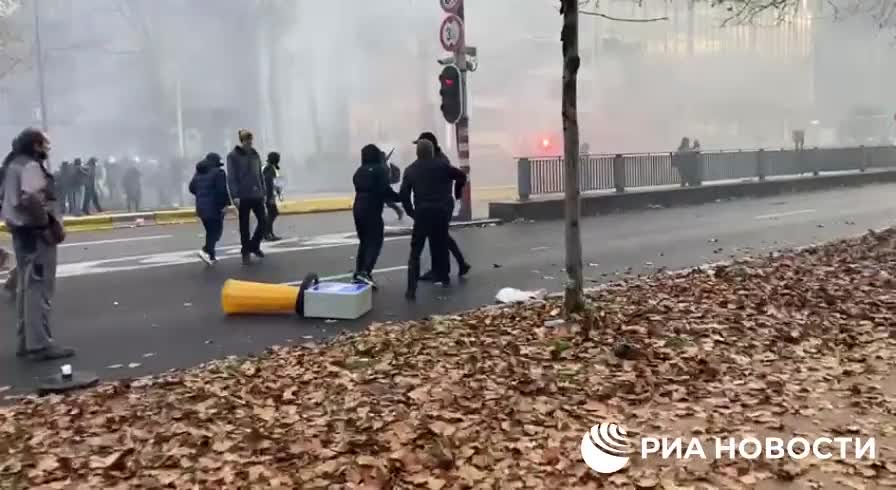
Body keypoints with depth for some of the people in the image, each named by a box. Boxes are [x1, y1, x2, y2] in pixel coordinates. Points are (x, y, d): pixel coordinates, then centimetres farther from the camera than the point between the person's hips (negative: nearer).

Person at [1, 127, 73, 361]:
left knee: (26, 287, 15)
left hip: (20, 231, 10)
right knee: (39, 289, -7)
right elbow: (30, 198, -31)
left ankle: (26, 341, 23)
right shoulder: (31, 166, -16)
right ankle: (40, 344, -4)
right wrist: (47, 226, -23)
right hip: (35, 233, -10)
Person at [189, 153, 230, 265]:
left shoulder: (198, 173, 12)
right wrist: (225, 203, -13)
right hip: (214, 207, -7)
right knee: (216, 231, 0)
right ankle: (205, 250, -19)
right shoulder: (218, 172, -10)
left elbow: (192, 188, 15)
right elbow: (222, 190, -18)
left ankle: (211, 256, 14)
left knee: (210, 231, 15)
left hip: (201, 206, 7)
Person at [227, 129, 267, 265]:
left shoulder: (255, 154, 10)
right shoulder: (233, 156, -5)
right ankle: (245, 252, 15)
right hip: (243, 196, -4)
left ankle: (254, 246, 23)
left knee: (263, 221, 2)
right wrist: (235, 196, -17)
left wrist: (263, 192, 10)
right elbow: (231, 177, -9)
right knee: (244, 225, 4)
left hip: (257, 195, 4)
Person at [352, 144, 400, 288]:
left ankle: (359, 272, 15)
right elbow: (385, 190, -14)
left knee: (364, 241, 16)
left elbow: (361, 189, 16)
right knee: (375, 241, -5)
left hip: (358, 208, 7)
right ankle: (365, 272, -19)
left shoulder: (359, 171, 16)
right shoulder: (379, 169, -5)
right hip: (372, 210, -7)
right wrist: (399, 197, -1)